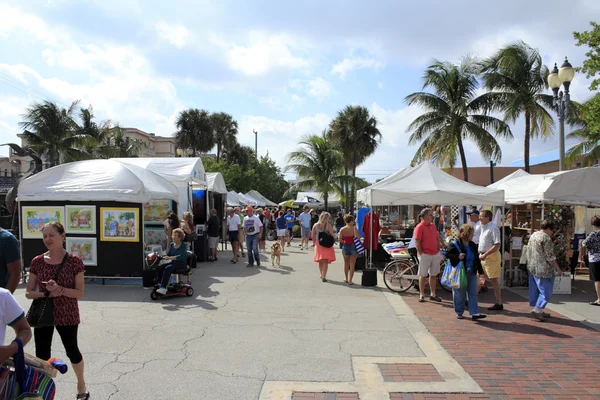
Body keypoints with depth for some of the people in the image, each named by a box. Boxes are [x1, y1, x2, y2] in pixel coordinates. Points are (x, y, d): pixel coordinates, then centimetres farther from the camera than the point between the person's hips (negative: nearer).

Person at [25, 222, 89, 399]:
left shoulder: (74, 261, -10)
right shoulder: (37, 262, -2)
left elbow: (79, 293, -11)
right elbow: (28, 292, 1)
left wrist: (60, 289, -27)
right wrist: (45, 293, -18)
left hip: (67, 315, -2)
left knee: (71, 350, 14)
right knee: (41, 355, 4)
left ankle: (81, 384, 38)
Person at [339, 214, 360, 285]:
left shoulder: (342, 229, -4)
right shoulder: (354, 228, -12)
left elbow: (340, 239, -7)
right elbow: (358, 237, -17)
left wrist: (344, 242, 9)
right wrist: (355, 227, -4)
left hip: (345, 246, 3)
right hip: (353, 246, -3)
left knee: (346, 263, 21)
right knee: (352, 264, 6)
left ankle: (346, 278, 33)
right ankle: (350, 280, 5)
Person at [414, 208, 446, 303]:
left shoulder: (433, 225, 10)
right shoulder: (419, 227, -11)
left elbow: (438, 237, 19)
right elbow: (417, 242, -13)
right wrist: (421, 254, -14)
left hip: (435, 254, 7)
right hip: (425, 255, -7)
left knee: (434, 275, 12)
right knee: (423, 275, 3)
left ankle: (433, 294, 22)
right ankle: (421, 295, 13)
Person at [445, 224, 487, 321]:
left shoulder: (473, 245, 9)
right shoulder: (454, 245, -11)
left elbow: (477, 259, 17)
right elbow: (447, 254, -11)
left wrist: (480, 270, 16)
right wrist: (457, 256, -24)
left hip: (471, 273, 6)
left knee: (473, 293, 1)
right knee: (460, 294, 5)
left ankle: (474, 313, 3)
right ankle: (459, 313, 20)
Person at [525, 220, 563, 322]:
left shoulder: (533, 235, 12)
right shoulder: (546, 238, -15)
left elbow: (528, 251, 18)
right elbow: (550, 256, -17)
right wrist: (558, 269, -10)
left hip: (532, 267, 9)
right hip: (543, 269, -9)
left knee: (535, 290, 13)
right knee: (546, 291, -1)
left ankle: (539, 311, 22)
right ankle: (537, 310, -5)